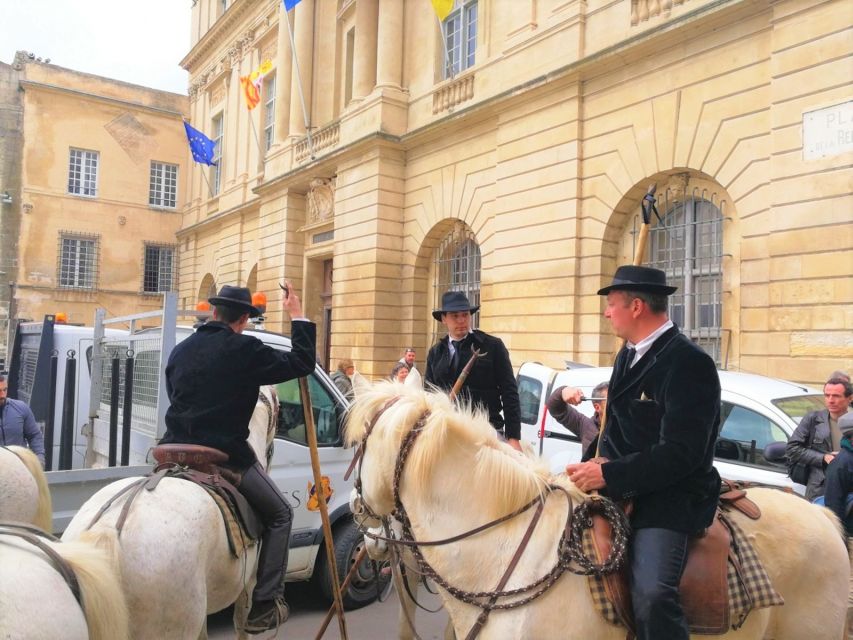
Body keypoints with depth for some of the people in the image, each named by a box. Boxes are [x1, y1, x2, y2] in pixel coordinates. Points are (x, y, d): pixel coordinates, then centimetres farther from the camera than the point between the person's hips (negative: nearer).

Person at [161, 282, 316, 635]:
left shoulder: (180, 350, 10)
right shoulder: (244, 349, -10)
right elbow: (302, 363, -6)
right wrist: (298, 317, 4)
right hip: (226, 456, -6)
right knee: (280, 515, 11)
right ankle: (265, 605, 5)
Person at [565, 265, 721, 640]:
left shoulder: (688, 362, -17)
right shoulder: (629, 354, 11)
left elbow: (680, 454, -22)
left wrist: (609, 474, -22)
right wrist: (603, 460, -1)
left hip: (670, 499, -9)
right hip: (625, 487, 9)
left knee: (652, 596, -27)